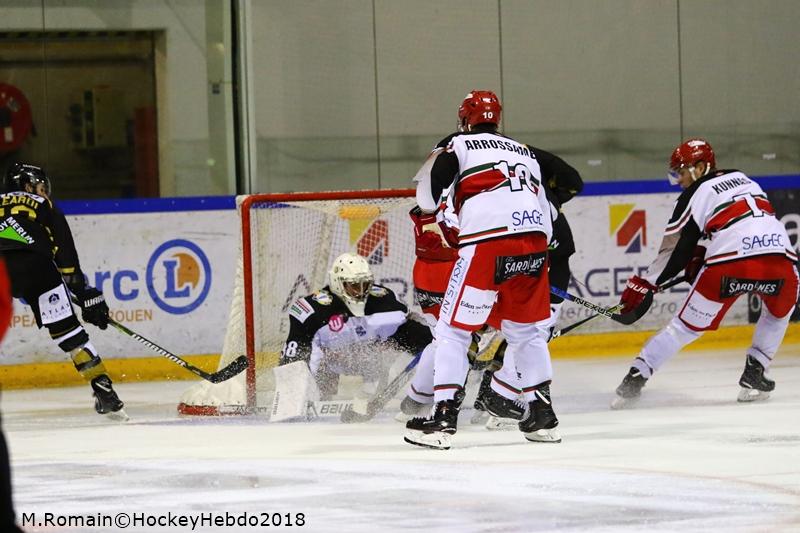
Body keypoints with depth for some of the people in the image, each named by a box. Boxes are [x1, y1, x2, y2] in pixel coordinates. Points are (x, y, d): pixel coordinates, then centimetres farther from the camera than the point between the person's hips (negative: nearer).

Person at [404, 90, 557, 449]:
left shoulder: (459, 145, 12)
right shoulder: (525, 153, 28)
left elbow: (426, 197, 2)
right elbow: (547, 215, 26)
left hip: (487, 244, -5)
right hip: (534, 244, 5)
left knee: (453, 329, 4)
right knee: (524, 330, 23)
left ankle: (444, 417, -5)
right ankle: (543, 415, 21)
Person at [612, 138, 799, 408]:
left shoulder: (694, 195, 11)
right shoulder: (742, 179, 28)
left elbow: (676, 248, 9)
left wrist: (643, 284, 16)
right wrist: (700, 258, 36)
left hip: (729, 265, -4)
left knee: (687, 324, 11)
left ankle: (635, 378, 8)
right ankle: (754, 376, 24)